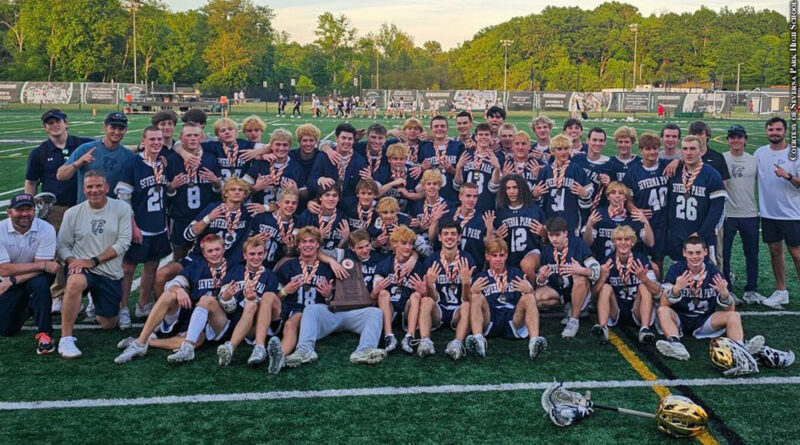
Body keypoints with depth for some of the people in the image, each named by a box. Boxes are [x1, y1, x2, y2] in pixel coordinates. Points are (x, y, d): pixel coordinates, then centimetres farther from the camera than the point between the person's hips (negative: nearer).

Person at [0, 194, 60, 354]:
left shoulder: (46, 229, -19)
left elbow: (42, 268, -21)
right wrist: (43, 265, -28)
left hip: (37, 279, -2)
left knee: (40, 282, -37)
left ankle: (44, 333, -24)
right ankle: (25, 308, 29)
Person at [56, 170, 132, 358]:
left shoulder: (122, 208, -4)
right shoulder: (73, 213, 0)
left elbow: (123, 242, -10)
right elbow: (63, 245, 4)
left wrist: (93, 261, -16)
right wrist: (72, 261, -19)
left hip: (111, 274, 1)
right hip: (82, 269, -1)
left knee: (108, 325, 8)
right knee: (75, 282, -40)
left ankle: (97, 304, 45)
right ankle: (65, 339, -28)